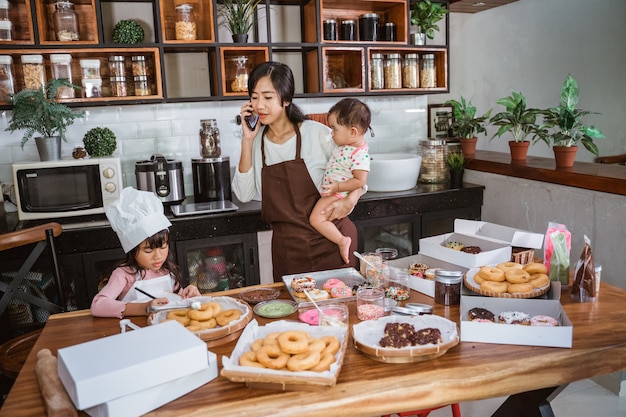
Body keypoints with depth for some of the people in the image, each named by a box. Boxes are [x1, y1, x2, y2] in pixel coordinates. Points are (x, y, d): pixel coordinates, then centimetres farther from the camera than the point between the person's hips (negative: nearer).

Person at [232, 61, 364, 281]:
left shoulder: (317, 133, -9)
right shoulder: (257, 141, 4)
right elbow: (244, 194, -5)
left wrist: (350, 200, -19)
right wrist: (247, 141, -9)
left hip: (330, 240, -3)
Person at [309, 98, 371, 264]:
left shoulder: (359, 154, -26)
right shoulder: (348, 145, 4)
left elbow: (360, 181, -27)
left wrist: (338, 187, -30)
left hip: (337, 195, -11)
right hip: (331, 192, 11)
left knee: (316, 219, -20)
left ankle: (342, 241, -12)